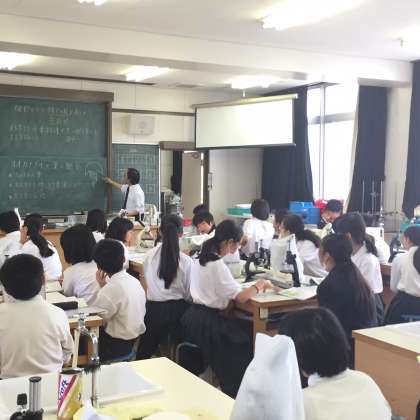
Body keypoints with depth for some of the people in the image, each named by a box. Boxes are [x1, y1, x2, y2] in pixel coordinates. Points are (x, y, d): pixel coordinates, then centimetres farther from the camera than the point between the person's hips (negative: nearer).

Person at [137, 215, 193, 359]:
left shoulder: (150, 256, -5)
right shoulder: (186, 261, -14)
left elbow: (148, 283, 7)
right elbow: (189, 295, -6)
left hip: (153, 310, 2)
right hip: (177, 310, -2)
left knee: (145, 353, 22)